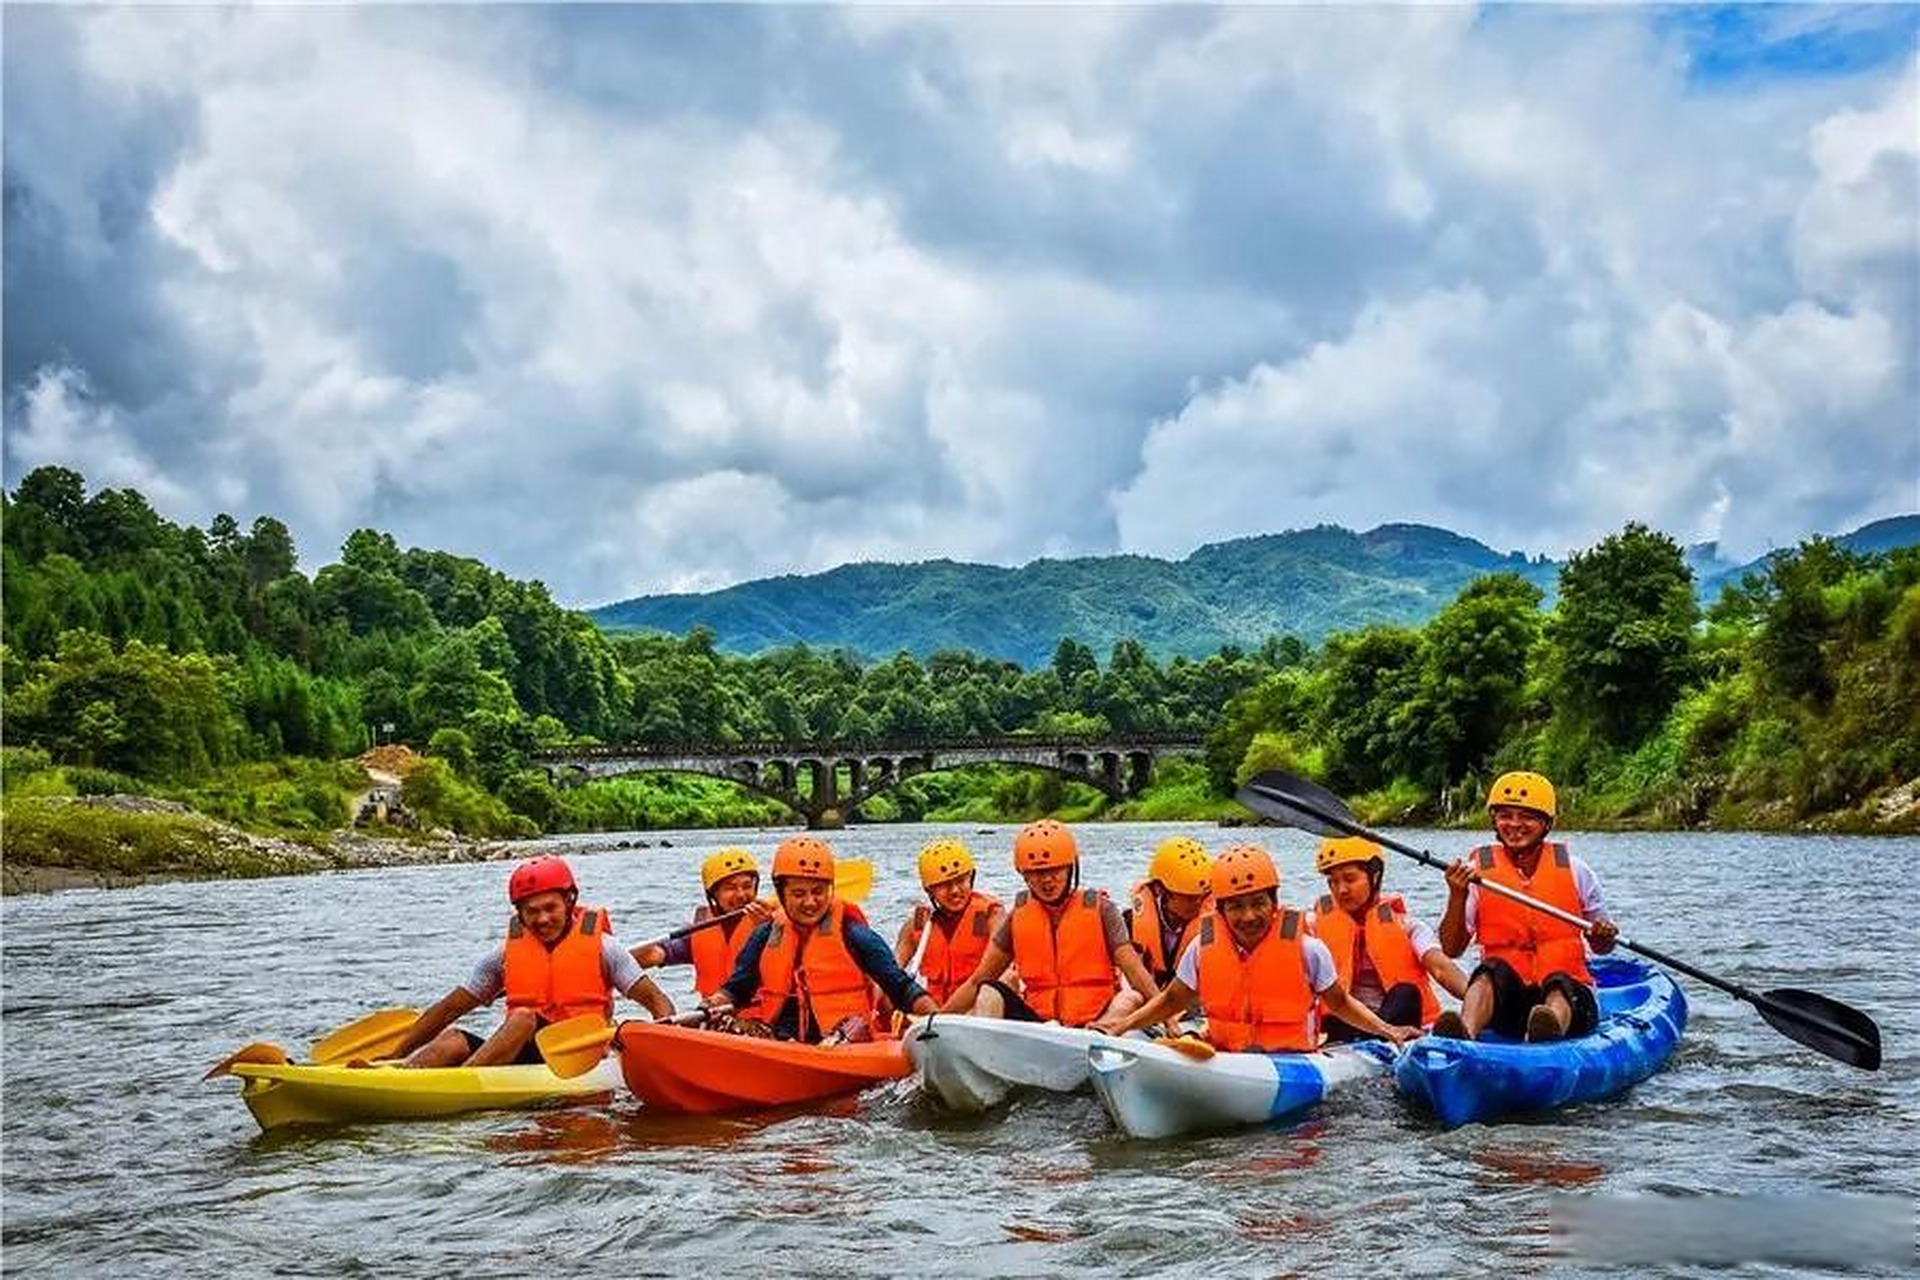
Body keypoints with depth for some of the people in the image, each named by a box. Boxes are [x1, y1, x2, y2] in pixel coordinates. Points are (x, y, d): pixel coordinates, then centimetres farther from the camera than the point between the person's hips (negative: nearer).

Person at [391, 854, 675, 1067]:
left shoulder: (598, 945, 2)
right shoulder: (507, 954, 10)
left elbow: (656, 1000, 1)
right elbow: (449, 1010, 13)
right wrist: (394, 1056, 8)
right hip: (525, 1057, 4)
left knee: (523, 1017, -30)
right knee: (454, 1040, -20)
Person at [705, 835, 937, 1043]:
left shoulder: (853, 935, 3)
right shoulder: (767, 936, 14)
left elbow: (901, 987, 2)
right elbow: (736, 989, 19)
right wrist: (714, 1005, -4)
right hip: (778, 1038, 3)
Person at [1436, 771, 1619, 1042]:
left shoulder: (1573, 870, 9)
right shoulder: (1477, 871, 6)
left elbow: (1602, 948, 18)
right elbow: (1452, 949, 0)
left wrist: (1604, 936, -6)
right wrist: (1457, 896, -14)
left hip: (1569, 987, 0)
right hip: (1503, 997, 0)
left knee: (1559, 986, -34)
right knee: (1491, 971, -33)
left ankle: (1551, 1027, -67)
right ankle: (1465, 1031, -62)